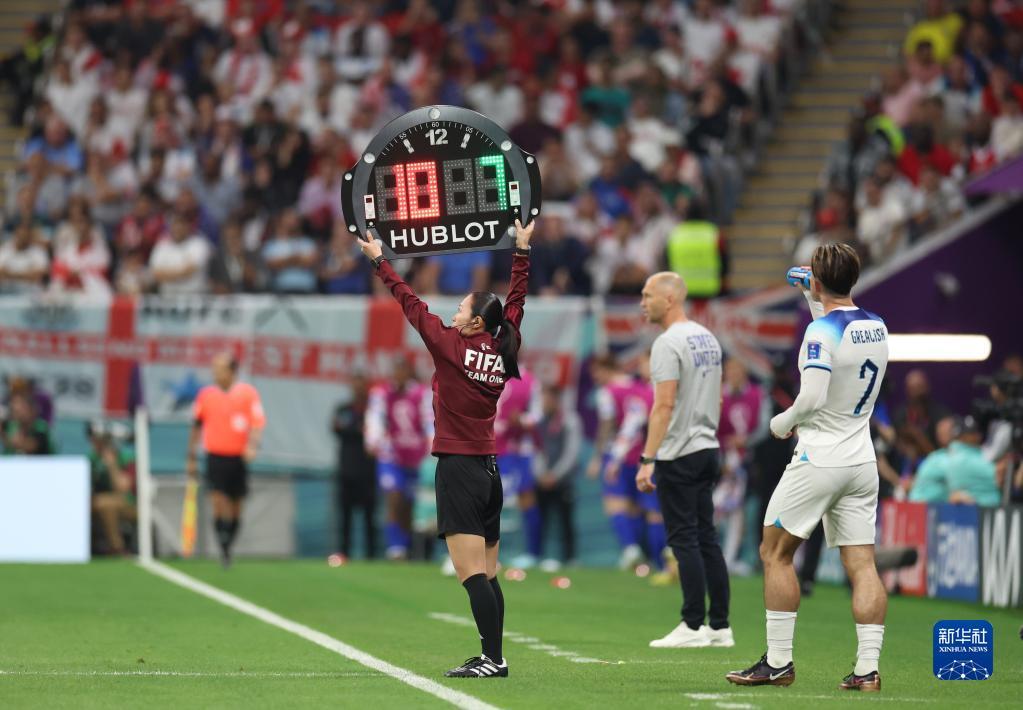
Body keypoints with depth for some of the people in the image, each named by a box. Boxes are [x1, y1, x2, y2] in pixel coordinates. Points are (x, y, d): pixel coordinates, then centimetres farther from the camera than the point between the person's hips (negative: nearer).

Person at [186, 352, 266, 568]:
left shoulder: (248, 393, -2)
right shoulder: (206, 394, 4)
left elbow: (257, 423, -8)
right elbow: (197, 427, 13)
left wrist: (252, 445, -26)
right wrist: (191, 458, 13)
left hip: (238, 459, 0)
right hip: (215, 457, 0)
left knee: (235, 508, 8)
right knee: (218, 502, -16)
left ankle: (227, 548, 24)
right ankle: (223, 548, -13)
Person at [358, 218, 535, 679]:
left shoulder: (452, 346, -9)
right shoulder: (503, 351, 6)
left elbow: (411, 304, -1)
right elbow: (516, 300, 19)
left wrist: (378, 260, 9)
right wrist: (522, 251, 29)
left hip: (459, 467, -7)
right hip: (489, 468, 7)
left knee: (472, 575, -11)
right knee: (486, 575, 10)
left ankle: (493, 658, -17)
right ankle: (491, 658, 11)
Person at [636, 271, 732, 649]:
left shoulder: (669, 343, -15)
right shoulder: (708, 338, 14)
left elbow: (664, 405, -22)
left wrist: (647, 459, -22)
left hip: (678, 457, -9)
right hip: (707, 449, 9)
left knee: (684, 539, -6)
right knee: (706, 537, 10)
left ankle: (694, 626, -7)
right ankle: (720, 626, 9)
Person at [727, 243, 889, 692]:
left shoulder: (822, 332, -17)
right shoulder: (876, 327, 7)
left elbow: (812, 398, -24)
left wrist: (782, 421, -6)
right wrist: (813, 302, 26)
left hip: (818, 461, -7)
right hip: (862, 463, 7)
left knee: (775, 554, 6)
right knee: (861, 565, 3)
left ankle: (778, 662, 5)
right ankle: (868, 668, -5)